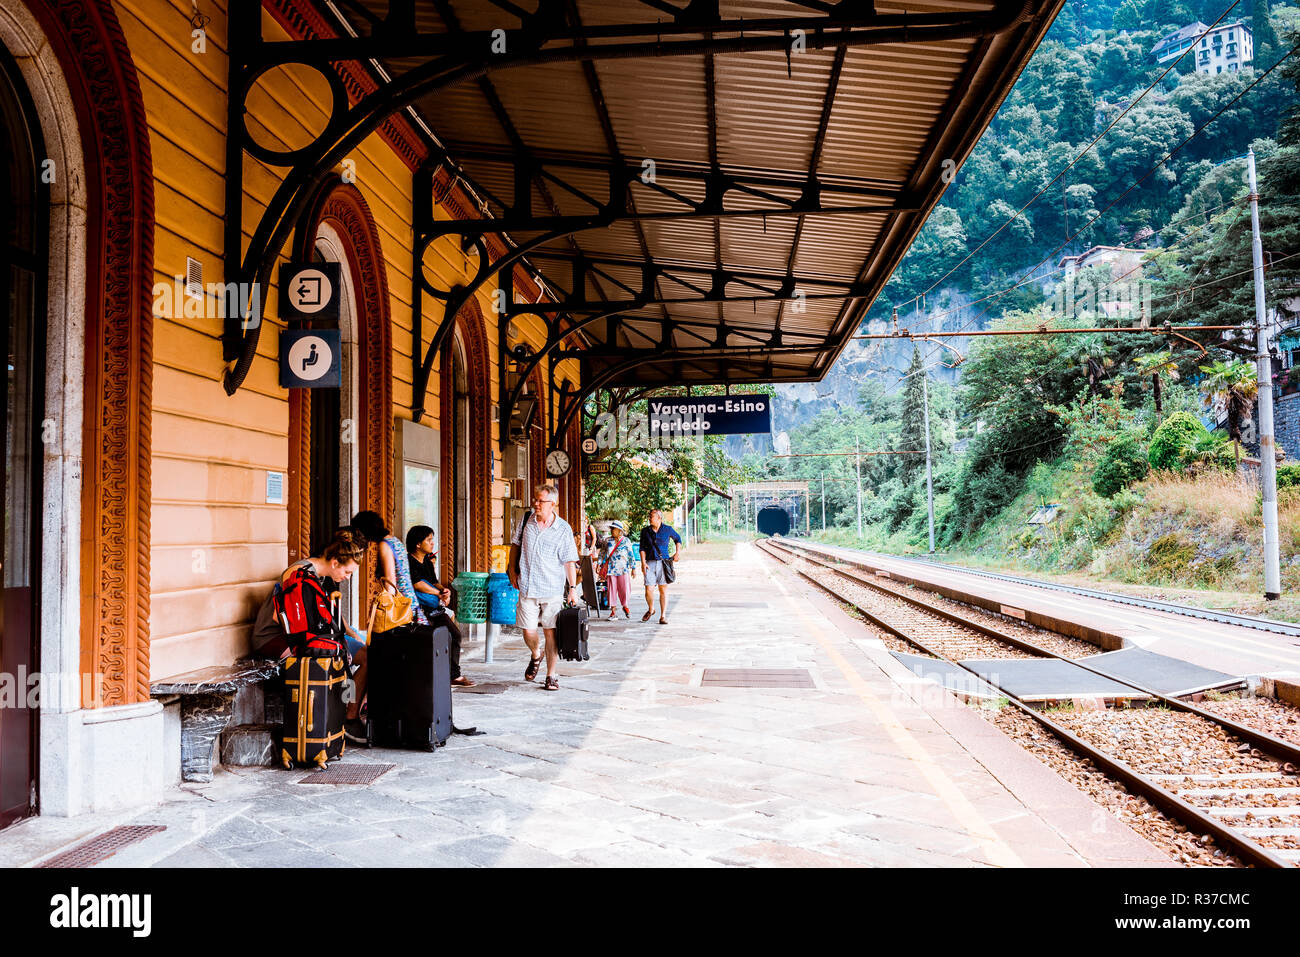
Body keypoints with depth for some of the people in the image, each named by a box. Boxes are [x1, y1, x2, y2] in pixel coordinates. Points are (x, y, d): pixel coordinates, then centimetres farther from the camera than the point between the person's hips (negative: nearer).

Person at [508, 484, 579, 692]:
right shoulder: (526, 519, 5)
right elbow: (515, 545, 19)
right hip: (527, 587, 2)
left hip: (553, 589, -2)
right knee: (528, 630, 1)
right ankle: (535, 657, 34)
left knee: (551, 632, -1)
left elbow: (570, 561, -1)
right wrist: (513, 570, 13)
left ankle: (551, 676, 11)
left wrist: (573, 587, -6)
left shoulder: (563, 529, -3)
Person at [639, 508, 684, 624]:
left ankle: (663, 616, 5)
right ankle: (651, 609, 24)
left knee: (663, 589, -2)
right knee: (648, 590, -5)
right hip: (650, 563, 1)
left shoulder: (668, 529, 4)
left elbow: (678, 538, 21)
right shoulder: (645, 531, 6)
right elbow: (642, 548, 6)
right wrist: (643, 562, -6)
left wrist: (678, 553, 10)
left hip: (664, 562, -1)